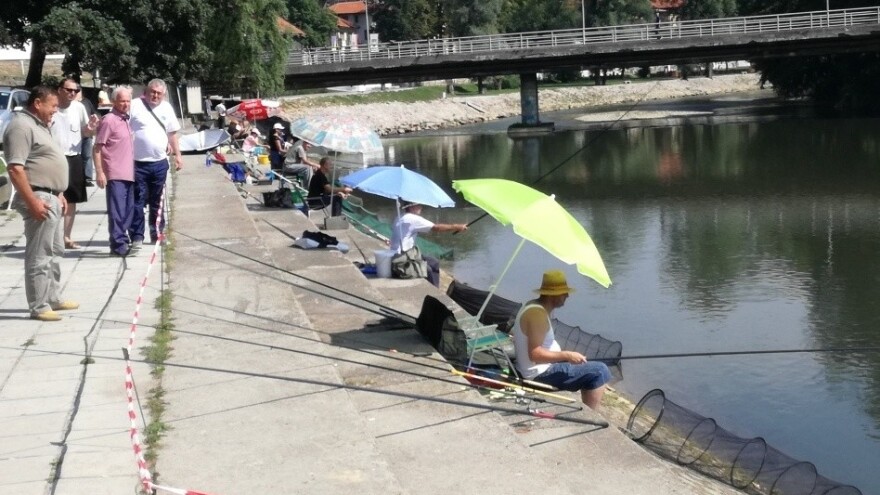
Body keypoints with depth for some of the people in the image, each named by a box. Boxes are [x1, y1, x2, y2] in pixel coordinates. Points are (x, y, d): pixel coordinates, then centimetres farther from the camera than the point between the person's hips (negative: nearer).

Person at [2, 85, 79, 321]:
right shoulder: (21, 126, -16)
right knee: (39, 255, -6)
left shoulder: (39, 125, 16)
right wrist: (32, 201, -26)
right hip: (39, 199, -11)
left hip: (51, 198, 11)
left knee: (55, 252, 18)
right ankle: (39, 307, -2)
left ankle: (53, 298, 28)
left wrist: (58, 194, 22)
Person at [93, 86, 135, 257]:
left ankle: (123, 242, 19)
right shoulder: (109, 120, -9)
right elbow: (97, 148, -11)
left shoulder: (126, 120, 16)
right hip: (115, 174, -8)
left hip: (128, 174, 8)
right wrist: (99, 172, -16)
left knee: (127, 211, 11)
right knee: (117, 211, -7)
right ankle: (118, 245, -5)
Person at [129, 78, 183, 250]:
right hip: (137, 163, -5)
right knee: (138, 201, -2)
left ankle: (157, 234, 23)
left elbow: (172, 133, 18)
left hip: (159, 163, 5)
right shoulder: (134, 105, -6)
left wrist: (177, 154, 16)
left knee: (157, 202, 13)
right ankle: (137, 236, 2)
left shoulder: (166, 108, 10)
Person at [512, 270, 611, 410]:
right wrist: (566, 355, -23)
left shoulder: (533, 306, 9)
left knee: (589, 368, 26)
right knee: (599, 371, -12)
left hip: (538, 370, 11)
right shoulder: (538, 314, -22)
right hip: (540, 374, -11)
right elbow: (535, 354, -29)